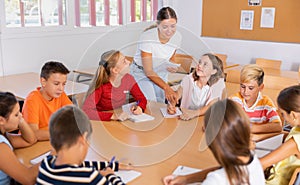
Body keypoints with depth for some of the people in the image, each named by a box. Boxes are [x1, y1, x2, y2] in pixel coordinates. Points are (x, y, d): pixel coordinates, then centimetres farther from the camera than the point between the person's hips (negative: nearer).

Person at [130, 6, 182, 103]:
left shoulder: (177, 37, -15)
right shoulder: (147, 38, -31)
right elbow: (148, 71, -28)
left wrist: (171, 66, -19)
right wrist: (166, 88, -39)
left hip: (161, 72, 5)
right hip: (142, 72, -5)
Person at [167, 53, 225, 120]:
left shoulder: (218, 84, -11)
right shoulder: (188, 79, -5)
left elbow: (211, 107, -20)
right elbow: (177, 95, -2)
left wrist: (195, 113, -38)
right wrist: (172, 105, -26)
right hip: (185, 116, 2)